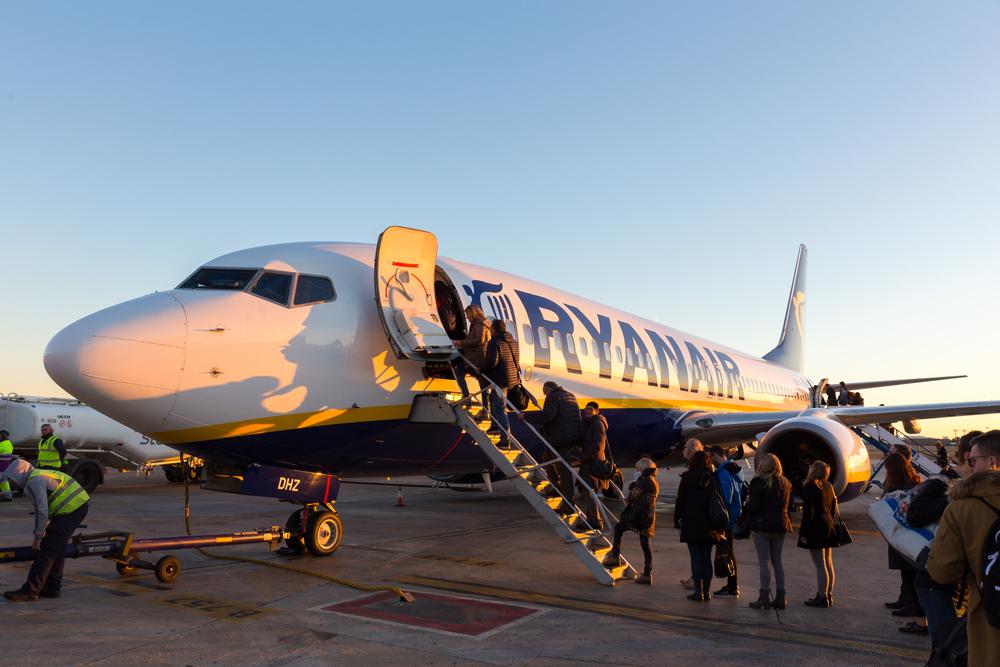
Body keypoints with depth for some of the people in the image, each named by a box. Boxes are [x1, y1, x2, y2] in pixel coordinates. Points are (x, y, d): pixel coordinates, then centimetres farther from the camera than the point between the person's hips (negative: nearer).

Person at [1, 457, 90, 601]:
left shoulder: (35, 481, -11)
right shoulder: (40, 476, 20)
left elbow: (43, 512, -17)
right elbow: (40, 510, 25)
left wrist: (38, 537, -8)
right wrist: (40, 534, 27)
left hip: (70, 510, -10)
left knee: (48, 550, -4)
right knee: (58, 549, 18)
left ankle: (30, 591, 1)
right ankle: (52, 588, 26)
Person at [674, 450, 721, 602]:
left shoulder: (686, 479, -5)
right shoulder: (713, 479, 0)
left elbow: (680, 501, -3)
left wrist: (677, 519, 5)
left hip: (691, 524, -3)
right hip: (709, 525, 3)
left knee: (696, 558, 2)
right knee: (706, 558, 11)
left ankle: (698, 592, 2)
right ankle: (707, 592, 14)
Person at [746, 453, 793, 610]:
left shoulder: (758, 482, -13)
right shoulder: (785, 483, 7)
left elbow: (753, 507, -15)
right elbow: (787, 506, 12)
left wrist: (747, 503, 5)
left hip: (762, 525, -6)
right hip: (780, 526, 6)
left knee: (763, 562, -2)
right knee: (777, 561, 13)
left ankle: (764, 598, -2)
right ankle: (780, 598, 15)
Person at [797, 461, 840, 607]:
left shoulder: (809, 487, -14)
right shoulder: (829, 487, 10)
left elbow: (808, 512, -18)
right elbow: (833, 510, 15)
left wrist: (803, 532, -14)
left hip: (815, 529, -8)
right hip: (828, 528, 8)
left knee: (820, 565, -5)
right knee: (828, 563, 14)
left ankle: (822, 597, -2)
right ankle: (828, 596, 21)